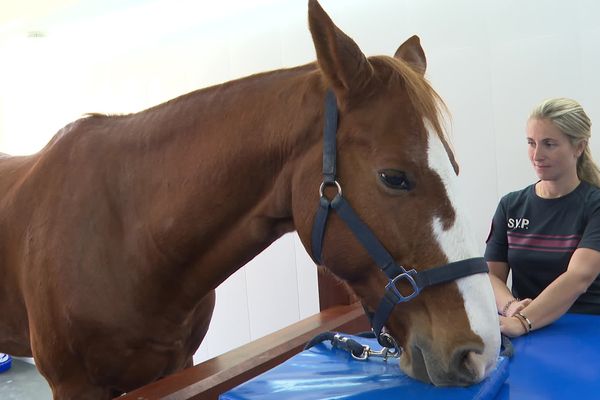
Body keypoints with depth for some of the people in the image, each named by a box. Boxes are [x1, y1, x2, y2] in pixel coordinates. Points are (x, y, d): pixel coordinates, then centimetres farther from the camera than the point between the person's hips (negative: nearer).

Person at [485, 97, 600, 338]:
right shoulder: (511, 206, 8)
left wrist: (523, 322, -32)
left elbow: (579, 277, -19)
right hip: (525, 337, 2)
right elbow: (492, 274, 3)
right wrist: (512, 307, -18)